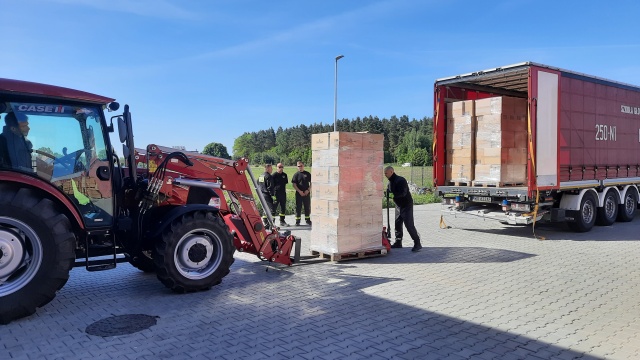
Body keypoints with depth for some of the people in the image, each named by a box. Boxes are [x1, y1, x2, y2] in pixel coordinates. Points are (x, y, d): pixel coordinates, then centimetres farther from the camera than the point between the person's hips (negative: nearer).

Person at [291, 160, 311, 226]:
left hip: (307, 193, 2)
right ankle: (297, 221, 7)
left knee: (307, 207, 7)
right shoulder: (296, 174, 1)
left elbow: (311, 183, 9)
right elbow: (294, 184, -3)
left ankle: (307, 220, 19)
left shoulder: (307, 174, 6)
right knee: (298, 207, 1)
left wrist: (308, 190, -5)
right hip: (299, 193, -2)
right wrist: (299, 191, -12)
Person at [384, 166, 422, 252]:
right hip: (398, 205, 9)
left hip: (407, 205, -9)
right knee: (397, 224, 10)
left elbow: (403, 193, -30)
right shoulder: (390, 182, 8)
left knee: (409, 225, -11)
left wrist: (392, 195, -38)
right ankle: (398, 243, 20)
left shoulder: (401, 180, -20)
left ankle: (417, 243, -5)